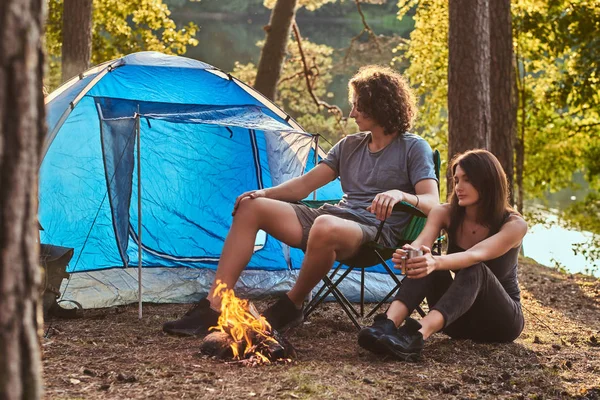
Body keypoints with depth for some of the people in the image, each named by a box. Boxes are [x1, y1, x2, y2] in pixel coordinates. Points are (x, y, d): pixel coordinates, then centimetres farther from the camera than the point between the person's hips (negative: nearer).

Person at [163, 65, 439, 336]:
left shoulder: (414, 148, 1)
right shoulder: (349, 146, 21)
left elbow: (432, 203, -10)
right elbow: (304, 185, 18)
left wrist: (400, 195, -31)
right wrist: (264, 193, 1)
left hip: (377, 232, -7)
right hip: (332, 216, 7)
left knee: (325, 227, -42)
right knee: (250, 207, -7)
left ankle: (291, 306, -16)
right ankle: (214, 306, -16)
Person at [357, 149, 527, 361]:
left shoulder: (514, 225, -15)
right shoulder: (445, 214, -4)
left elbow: (475, 256, -35)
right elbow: (420, 243, -25)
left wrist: (437, 262, -55)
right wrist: (410, 253, -50)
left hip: (501, 319, -3)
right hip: (459, 318, 3)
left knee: (474, 270, -35)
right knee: (424, 263, -25)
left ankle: (417, 335, -58)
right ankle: (387, 324, -49)